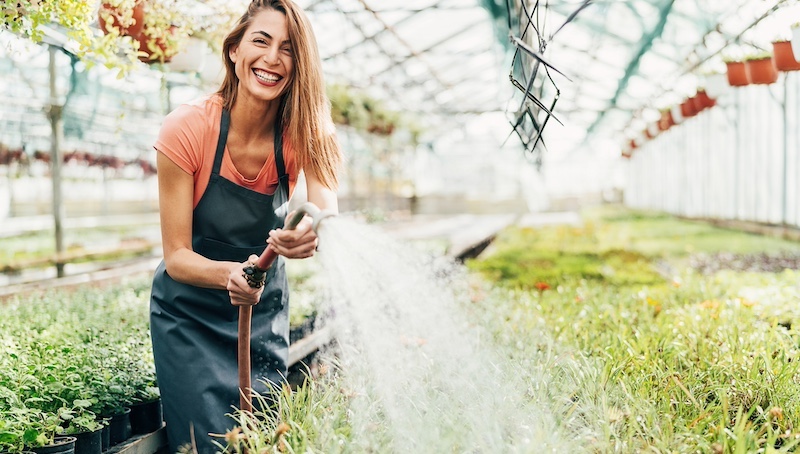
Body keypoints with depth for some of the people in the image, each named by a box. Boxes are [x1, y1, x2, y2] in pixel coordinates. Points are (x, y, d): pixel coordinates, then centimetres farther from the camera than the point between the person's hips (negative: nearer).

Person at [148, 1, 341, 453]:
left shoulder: (299, 134, -13)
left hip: (265, 313, 3)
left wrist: (313, 233, -52)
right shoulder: (188, 127, -22)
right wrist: (229, 274, -41)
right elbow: (176, 256, -20)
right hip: (191, 315, -3)